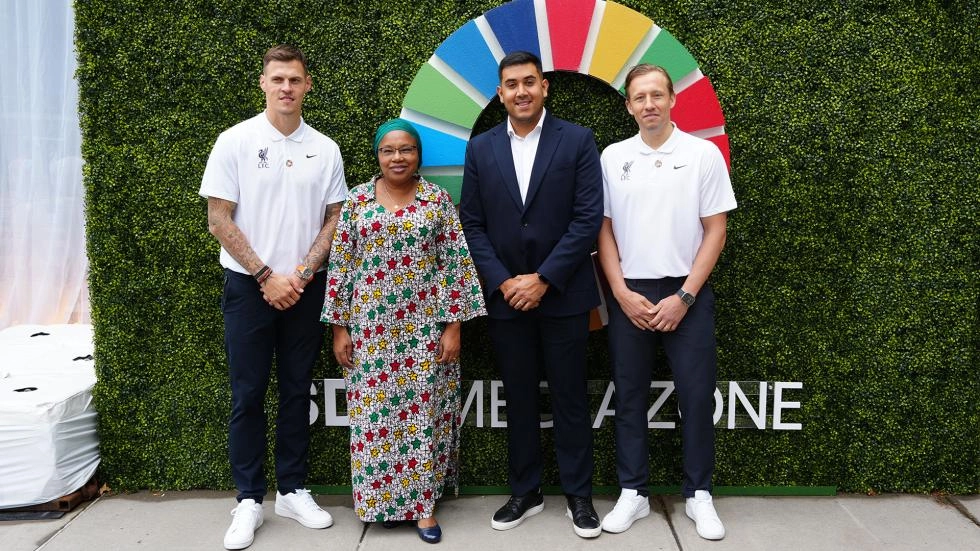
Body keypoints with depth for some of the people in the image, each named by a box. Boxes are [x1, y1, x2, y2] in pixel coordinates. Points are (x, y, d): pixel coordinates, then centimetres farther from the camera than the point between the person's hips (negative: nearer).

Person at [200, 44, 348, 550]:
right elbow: (219, 221, -6)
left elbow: (334, 220, 6)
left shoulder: (325, 149, 3)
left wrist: (302, 273, -7)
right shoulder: (235, 142, -4)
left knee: (296, 392, 10)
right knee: (248, 395, 4)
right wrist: (267, 276, -10)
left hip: (304, 287, 2)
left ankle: (292, 490, 23)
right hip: (249, 286, -2)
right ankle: (249, 500, 16)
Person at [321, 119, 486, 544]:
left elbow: (456, 263, -1)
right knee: (375, 412, 7)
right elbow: (340, 266, 3)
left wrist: (454, 325, -6)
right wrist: (339, 327, 0)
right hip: (371, 326, 1)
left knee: (424, 410, 5)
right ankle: (383, 499, 24)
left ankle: (423, 502, 19)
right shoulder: (357, 199, 3)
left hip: (426, 326, -1)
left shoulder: (438, 199, 1)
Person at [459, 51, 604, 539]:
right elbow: (472, 224, 3)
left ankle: (578, 495, 23)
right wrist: (503, 282, -8)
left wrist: (543, 279, -13)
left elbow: (589, 219, -8)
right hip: (504, 296, 2)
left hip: (562, 294, -2)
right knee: (519, 400, 11)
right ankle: (525, 492, 26)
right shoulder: (481, 148, 6)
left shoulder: (578, 141, -2)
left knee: (570, 399, 8)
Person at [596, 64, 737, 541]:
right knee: (630, 395, 8)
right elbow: (604, 230, 5)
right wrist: (622, 293, -5)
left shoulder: (703, 153, -1)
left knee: (696, 394, 4)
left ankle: (699, 495, 20)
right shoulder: (612, 157, 4)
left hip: (687, 292, -1)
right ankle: (632, 493, 20)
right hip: (629, 294, 2)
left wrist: (684, 296, -9)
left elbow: (715, 232, -2)